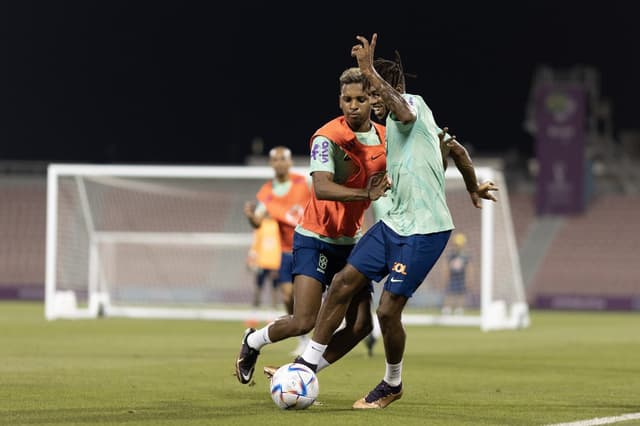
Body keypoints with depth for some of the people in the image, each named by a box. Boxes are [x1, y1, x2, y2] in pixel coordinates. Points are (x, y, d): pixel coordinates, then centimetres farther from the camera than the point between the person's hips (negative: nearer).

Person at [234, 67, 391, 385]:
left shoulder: (384, 137, 2)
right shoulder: (327, 137, -18)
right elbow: (321, 188, -32)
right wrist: (365, 194, -46)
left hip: (350, 241, 6)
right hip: (315, 240, -6)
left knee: (361, 325, -5)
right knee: (304, 322, -15)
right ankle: (253, 342, 17)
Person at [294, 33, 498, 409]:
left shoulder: (413, 104, -12)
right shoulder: (394, 122, 15)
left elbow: (400, 107, -40)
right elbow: (452, 147, 27)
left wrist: (370, 72, -49)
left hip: (425, 230, -9)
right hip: (394, 223, 9)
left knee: (388, 309, -8)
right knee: (343, 283, 3)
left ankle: (393, 384, 15)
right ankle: (308, 363, 12)